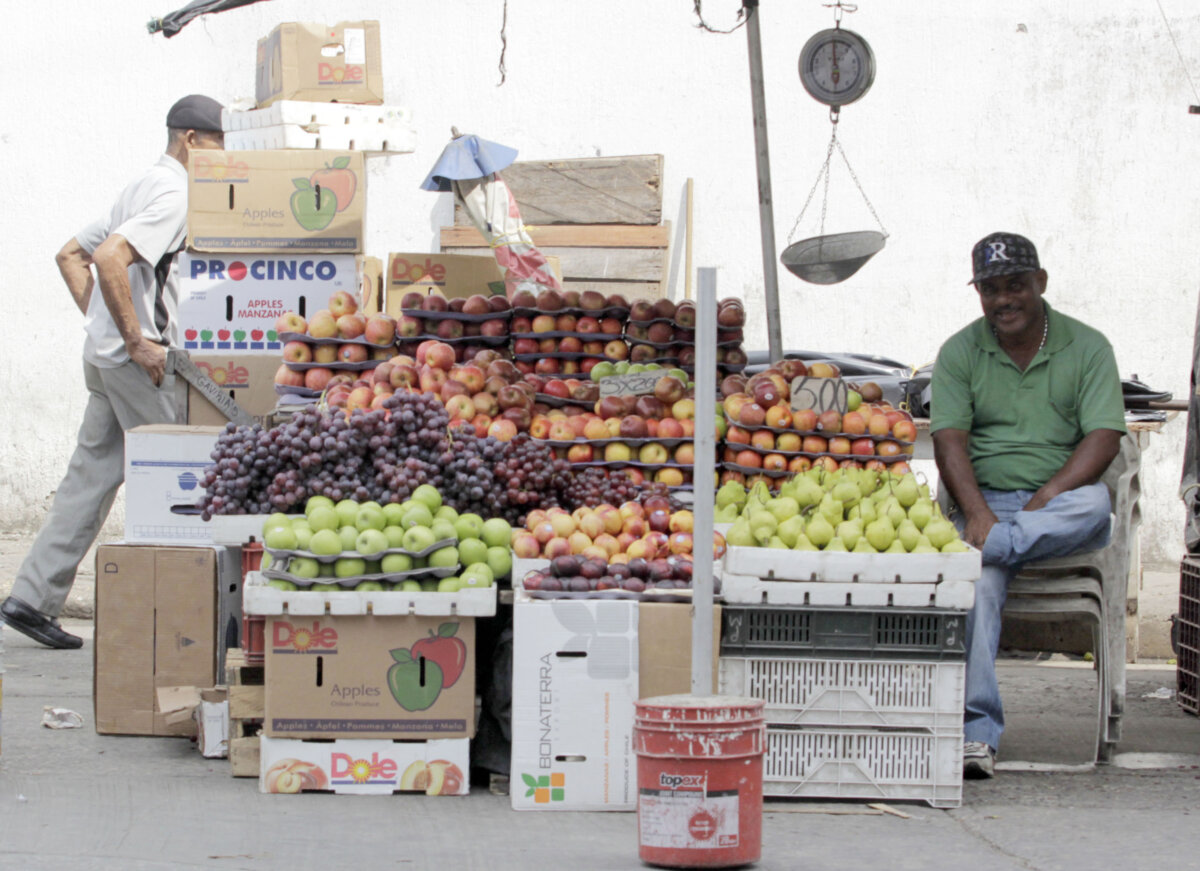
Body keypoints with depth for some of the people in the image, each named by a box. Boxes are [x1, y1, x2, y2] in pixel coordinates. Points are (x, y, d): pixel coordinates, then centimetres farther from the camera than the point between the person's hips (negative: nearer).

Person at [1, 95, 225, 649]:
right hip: (139, 361, -10)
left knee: (92, 475, 8)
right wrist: (135, 340, -22)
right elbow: (109, 258, -27)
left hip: (107, 354, 10)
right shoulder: (172, 194, -13)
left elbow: (70, 256, 24)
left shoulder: (143, 187, 20)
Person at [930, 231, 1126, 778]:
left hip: (1062, 504, 0)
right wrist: (978, 512, -20)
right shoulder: (960, 353, 9)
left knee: (1094, 504, -36)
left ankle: (979, 548, -40)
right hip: (985, 502, 0)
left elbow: (1102, 439, -4)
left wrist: (1045, 499, -18)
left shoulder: (1087, 348, 6)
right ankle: (976, 731, -37)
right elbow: (950, 440, -2)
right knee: (978, 581, -32)